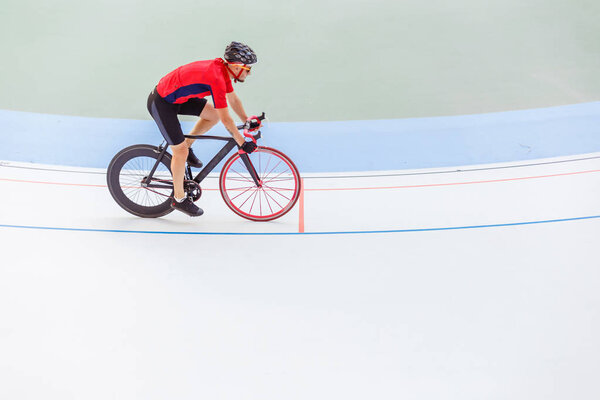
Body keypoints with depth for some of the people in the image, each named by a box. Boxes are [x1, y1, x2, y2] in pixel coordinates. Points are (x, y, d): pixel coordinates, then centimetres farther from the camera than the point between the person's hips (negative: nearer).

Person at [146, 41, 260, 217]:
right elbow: (226, 119, -25)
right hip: (161, 104, -9)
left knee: (213, 114, 3)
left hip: (178, 97, 9)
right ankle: (179, 199, 9)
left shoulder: (222, 69, -1)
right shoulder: (217, 78, -28)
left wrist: (248, 121, 13)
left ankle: (185, 147, 17)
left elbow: (233, 99, 14)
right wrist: (243, 144, -18)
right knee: (181, 151, -5)